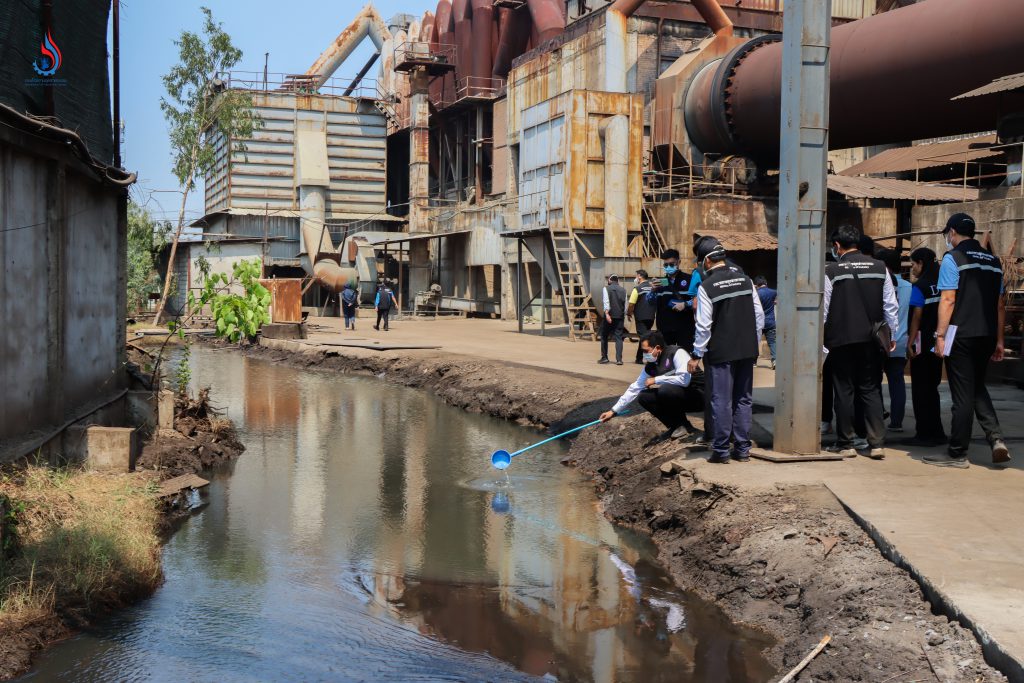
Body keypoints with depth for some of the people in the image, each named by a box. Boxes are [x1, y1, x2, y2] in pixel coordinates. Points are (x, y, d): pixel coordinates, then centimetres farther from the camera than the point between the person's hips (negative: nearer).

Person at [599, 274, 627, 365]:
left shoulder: (606, 288, 0)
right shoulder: (623, 290, 11)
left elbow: (606, 302, -13)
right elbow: (625, 305, 10)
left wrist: (606, 314, -21)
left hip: (609, 316, -3)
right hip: (620, 317, 3)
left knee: (604, 336, 12)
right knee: (619, 337, 1)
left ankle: (604, 357, 15)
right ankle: (619, 359, -10)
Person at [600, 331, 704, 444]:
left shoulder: (677, 353, -21)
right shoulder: (651, 366, 0)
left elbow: (684, 379, -33)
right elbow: (635, 388, 5)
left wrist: (656, 380, -22)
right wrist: (614, 411, 2)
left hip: (697, 396, -7)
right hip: (679, 398, 7)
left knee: (665, 390, -32)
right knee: (644, 397, -7)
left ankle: (684, 426, -11)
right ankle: (675, 427, 1)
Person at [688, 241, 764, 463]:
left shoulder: (706, 286, -11)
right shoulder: (745, 279, 6)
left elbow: (704, 325, -12)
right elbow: (759, 315, 8)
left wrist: (697, 355, -4)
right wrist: (754, 343, 17)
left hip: (720, 353, -5)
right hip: (747, 350, 5)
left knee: (721, 401, 1)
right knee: (744, 400, 11)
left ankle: (721, 450, 5)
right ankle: (742, 449, 15)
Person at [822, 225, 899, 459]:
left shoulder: (831, 270, -7)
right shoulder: (879, 268, 4)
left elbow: (823, 308, -6)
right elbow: (891, 305, 6)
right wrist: (892, 334, 14)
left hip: (842, 339, -3)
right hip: (871, 340, 3)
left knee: (844, 390, 5)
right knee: (871, 390, 9)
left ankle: (845, 444, 10)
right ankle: (876, 444, 5)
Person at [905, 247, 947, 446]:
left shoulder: (919, 287, -11)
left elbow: (916, 317, -14)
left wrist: (910, 343, -11)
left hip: (923, 344, -7)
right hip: (938, 344, 7)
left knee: (921, 390, -2)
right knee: (931, 388, 16)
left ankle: (925, 434, -2)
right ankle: (936, 432, 19)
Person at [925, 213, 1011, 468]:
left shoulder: (953, 258, -6)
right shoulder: (993, 261, 13)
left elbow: (948, 300, -13)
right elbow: (1000, 305, 14)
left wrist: (940, 335, -12)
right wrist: (998, 340, 18)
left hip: (961, 334, -6)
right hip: (987, 335, 6)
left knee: (963, 394, -1)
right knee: (978, 388, 19)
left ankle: (957, 454, 5)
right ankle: (996, 437, 1)